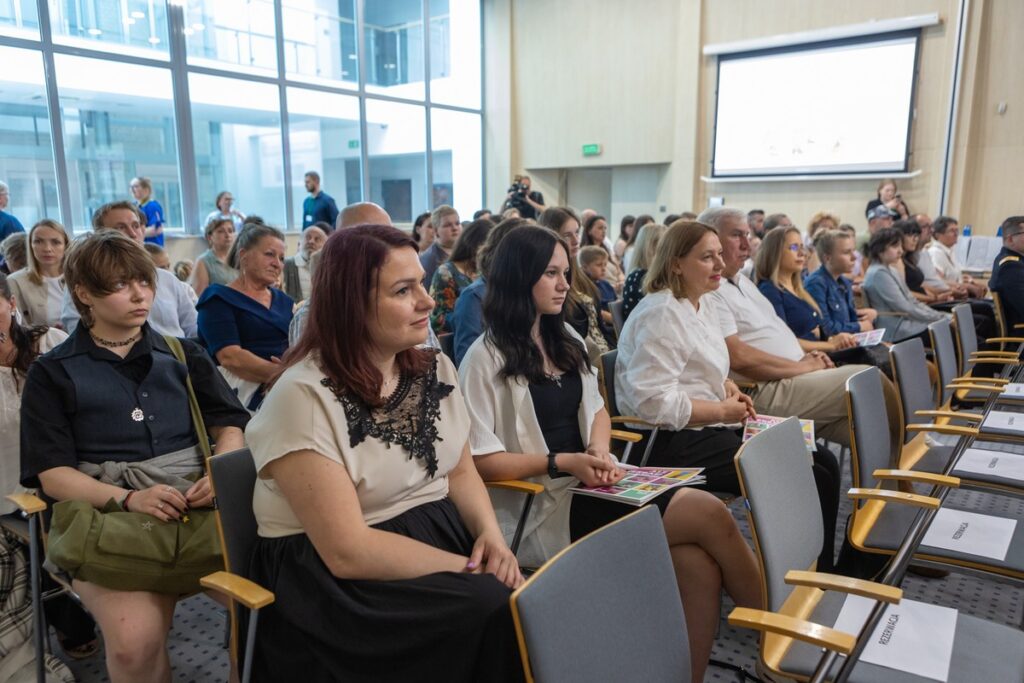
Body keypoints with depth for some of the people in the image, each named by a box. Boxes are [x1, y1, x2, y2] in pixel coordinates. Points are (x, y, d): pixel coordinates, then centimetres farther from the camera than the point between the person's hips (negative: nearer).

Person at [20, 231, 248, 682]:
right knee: (135, 640, -29)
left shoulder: (183, 354, 18)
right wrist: (128, 499, -17)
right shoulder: (52, 373, 10)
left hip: (195, 499, 2)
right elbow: (52, 474, 1)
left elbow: (229, 425, 12)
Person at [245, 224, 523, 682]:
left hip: (438, 536, 6)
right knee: (491, 606, -26)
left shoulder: (435, 369, 2)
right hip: (336, 578, -6)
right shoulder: (304, 396, -19)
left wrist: (490, 535, -10)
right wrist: (470, 570, -20)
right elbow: (349, 551, -22)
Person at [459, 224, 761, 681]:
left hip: (587, 489, 7)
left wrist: (599, 451, -2)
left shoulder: (567, 341, 15)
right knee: (710, 515, -16)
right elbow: (479, 460, -12)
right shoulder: (487, 358, -8)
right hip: (540, 508, -7)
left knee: (697, 562, -20)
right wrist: (563, 463, -18)